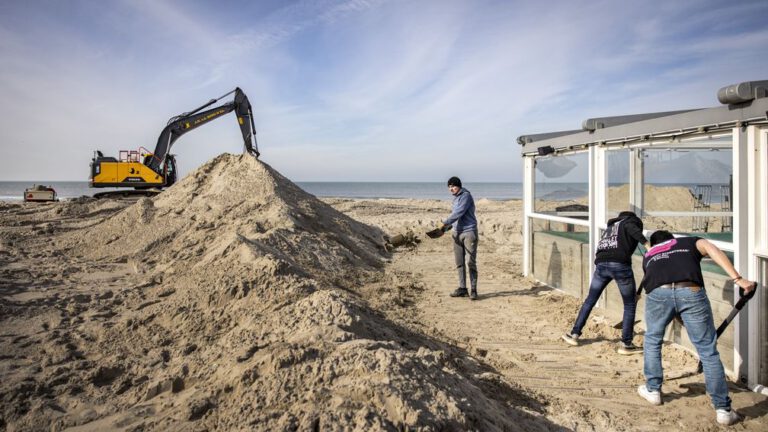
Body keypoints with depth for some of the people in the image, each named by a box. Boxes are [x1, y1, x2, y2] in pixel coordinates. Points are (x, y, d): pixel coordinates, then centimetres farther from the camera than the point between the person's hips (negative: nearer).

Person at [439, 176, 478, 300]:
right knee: (459, 263, 8)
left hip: (469, 232, -8)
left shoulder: (466, 196, -10)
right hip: (457, 233, 8)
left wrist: (445, 223, -21)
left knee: (470, 262, -8)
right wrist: (445, 228, 10)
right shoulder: (456, 198, 17)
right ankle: (462, 288, 15)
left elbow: (459, 213, -20)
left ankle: (473, 290, -3)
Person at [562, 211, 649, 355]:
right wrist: (648, 245, -23)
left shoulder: (610, 227, 33)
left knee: (590, 300, 19)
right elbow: (632, 229, -12)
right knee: (630, 305, 10)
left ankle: (574, 335, 24)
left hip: (601, 264, 5)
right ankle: (625, 344, 12)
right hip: (620, 265, -5)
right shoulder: (632, 221, 16)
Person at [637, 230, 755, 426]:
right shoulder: (690, 242, 34)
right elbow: (712, 250, 10)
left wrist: (682, 321, 49)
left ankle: (653, 390, 36)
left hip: (658, 293, 2)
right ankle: (723, 409, 16)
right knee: (708, 351, 11)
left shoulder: (648, 255, 38)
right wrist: (738, 279, -1)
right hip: (690, 292, -1)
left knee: (652, 340, 27)